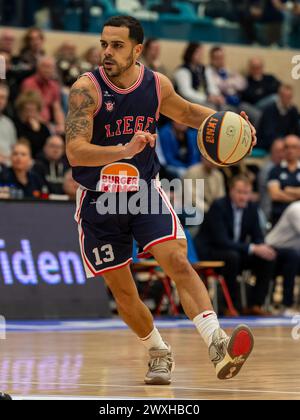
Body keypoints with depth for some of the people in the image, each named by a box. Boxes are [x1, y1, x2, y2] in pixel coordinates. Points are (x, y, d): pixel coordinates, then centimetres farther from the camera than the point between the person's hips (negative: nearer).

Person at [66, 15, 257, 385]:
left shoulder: (157, 85, -3)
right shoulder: (87, 89, -17)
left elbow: (186, 112, 20)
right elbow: (74, 151, -28)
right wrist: (124, 151, -43)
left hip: (145, 191, 2)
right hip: (99, 201, -2)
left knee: (178, 261, -20)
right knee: (122, 289, 6)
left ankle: (217, 345, -29)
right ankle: (159, 353, 29)